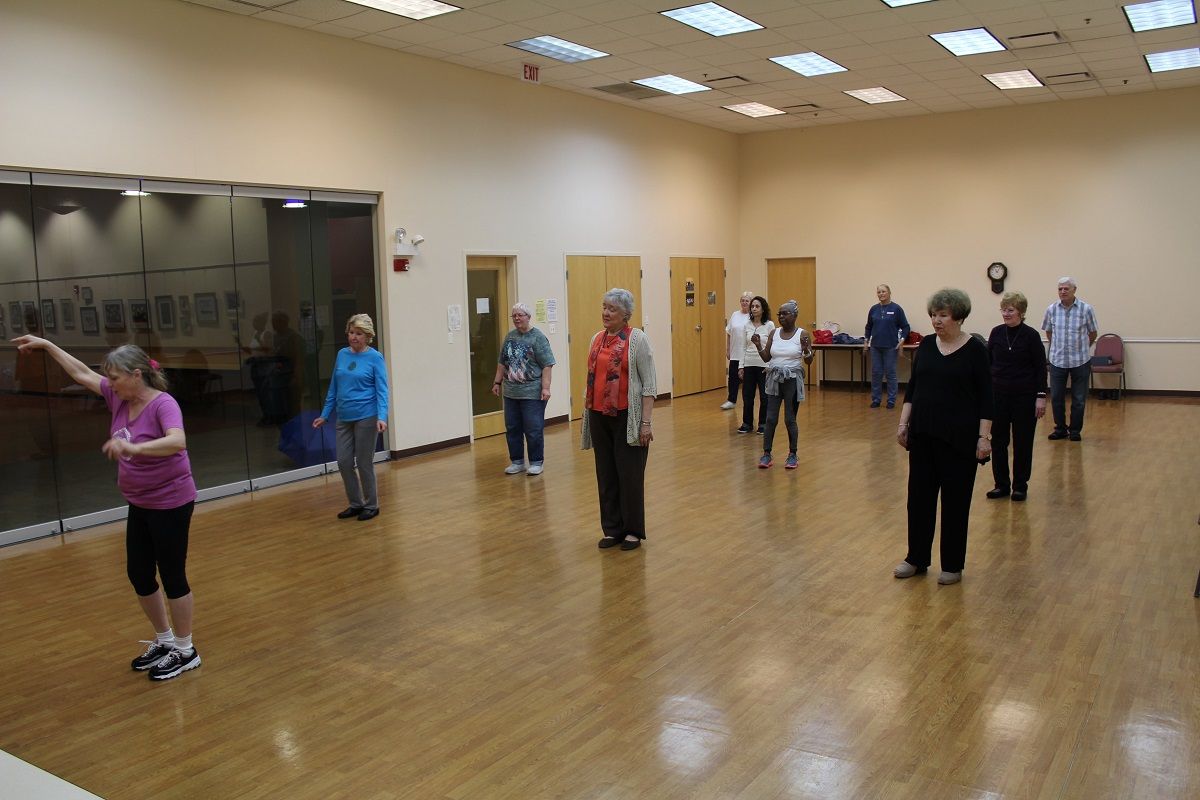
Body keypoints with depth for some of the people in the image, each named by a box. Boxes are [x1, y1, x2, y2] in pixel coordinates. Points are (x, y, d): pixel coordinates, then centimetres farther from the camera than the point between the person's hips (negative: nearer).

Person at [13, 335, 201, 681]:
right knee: (138, 574, 15)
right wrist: (46, 344, 21)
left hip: (171, 503, -9)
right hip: (140, 504, 9)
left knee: (172, 577, 1)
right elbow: (81, 373, 16)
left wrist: (133, 448, -55)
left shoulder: (163, 404, -23)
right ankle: (164, 641, 33)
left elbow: (177, 442, -42)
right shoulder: (119, 397, 1)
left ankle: (186, 652, 17)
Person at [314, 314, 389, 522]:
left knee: (364, 463, 2)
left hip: (366, 417, -5)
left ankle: (371, 505, 17)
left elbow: (382, 390, -11)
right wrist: (325, 414, 13)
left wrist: (382, 417, -23)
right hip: (344, 418, 5)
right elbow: (334, 387, 14)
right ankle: (356, 503, 23)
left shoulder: (375, 357, -7)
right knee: (344, 462, 6)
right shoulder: (342, 354, 8)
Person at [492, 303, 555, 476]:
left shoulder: (538, 337, -7)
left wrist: (545, 387, -16)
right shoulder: (510, 336, 11)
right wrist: (497, 382, 16)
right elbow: (502, 362, 19)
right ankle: (517, 462, 21)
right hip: (511, 392, 6)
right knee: (512, 429, 10)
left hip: (532, 393, -6)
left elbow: (547, 365, -11)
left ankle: (536, 463, 12)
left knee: (533, 430, -1)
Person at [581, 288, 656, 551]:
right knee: (606, 475, 10)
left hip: (627, 417, -5)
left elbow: (649, 384, -8)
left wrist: (646, 422, -13)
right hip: (599, 417, 5)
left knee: (629, 474, 4)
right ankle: (612, 529, 22)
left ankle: (633, 531, 17)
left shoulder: (637, 339, -7)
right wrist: (587, 415, 12)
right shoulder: (596, 339, 10)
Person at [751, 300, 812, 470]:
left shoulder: (802, 334, -6)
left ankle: (792, 455, 15)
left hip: (792, 380, -3)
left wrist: (806, 349, -24)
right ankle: (766, 455, 8)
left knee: (790, 419, 2)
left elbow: (809, 362, -6)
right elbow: (766, 358, 6)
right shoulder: (773, 333, 5)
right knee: (771, 418, 1)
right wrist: (758, 346, -9)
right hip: (774, 379, 3)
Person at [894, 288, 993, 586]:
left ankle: (953, 565, 15)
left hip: (958, 435, -5)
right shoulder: (926, 345, 6)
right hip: (923, 433, 5)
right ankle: (916, 559, 21)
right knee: (919, 495, 9)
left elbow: (985, 396, -8)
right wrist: (903, 422, 5)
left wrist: (984, 436, -13)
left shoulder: (975, 349, -8)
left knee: (955, 500, 4)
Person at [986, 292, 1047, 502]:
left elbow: (1040, 368, -5)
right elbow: (988, 361, 7)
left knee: (1022, 442, 5)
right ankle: (1001, 484, 17)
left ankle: (1020, 486, 16)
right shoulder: (996, 333, 2)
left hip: (1024, 395, -3)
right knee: (998, 440, 5)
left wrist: (1041, 396, -10)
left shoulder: (1031, 335, -7)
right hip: (998, 393, 3)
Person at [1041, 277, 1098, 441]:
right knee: (1056, 397, 5)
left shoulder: (1086, 309, -6)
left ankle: (1075, 430, 18)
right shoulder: (1051, 310, -1)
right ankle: (1060, 428, 20)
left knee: (1079, 399, 6)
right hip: (1057, 360, 2)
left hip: (1080, 361, -2)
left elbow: (1093, 333, 6)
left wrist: (1081, 348, 13)